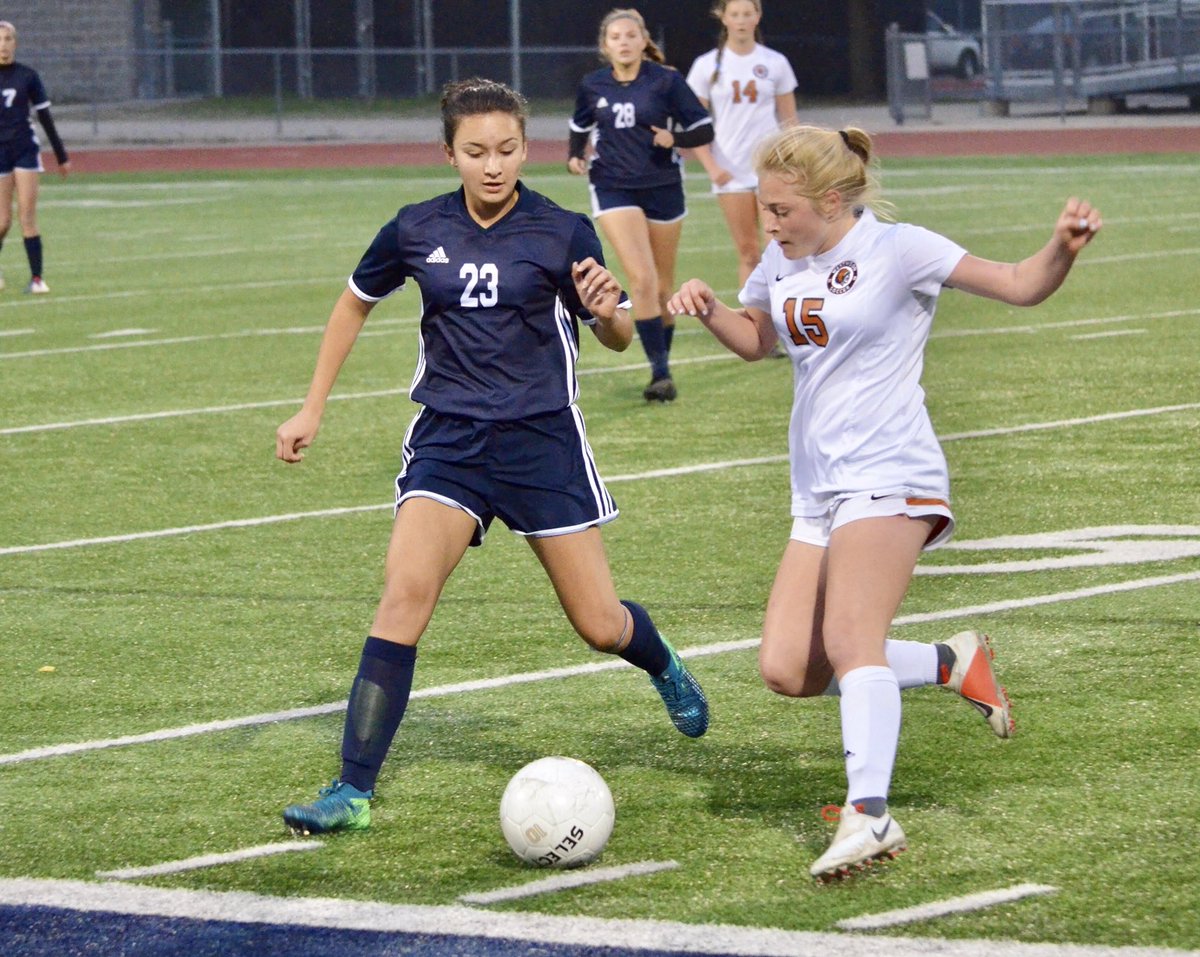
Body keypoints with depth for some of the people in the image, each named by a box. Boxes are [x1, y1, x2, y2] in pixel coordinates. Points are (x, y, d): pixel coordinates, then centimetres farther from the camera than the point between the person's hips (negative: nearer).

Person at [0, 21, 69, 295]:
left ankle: (36, 278, -6)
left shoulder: (27, 77, 2)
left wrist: (62, 156, 11)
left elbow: (45, 117, 8)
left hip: (26, 150, 0)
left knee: (28, 216, -6)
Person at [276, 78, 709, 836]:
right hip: (448, 439, 1)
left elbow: (618, 338, 3)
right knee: (406, 590, -21)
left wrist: (607, 311, -21)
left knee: (602, 626, 4)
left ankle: (664, 667, 43)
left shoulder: (562, 232, -6)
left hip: (544, 439, -1)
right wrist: (313, 409, 16)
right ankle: (354, 790, -19)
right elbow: (356, 302, 18)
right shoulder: (417, 231, 0)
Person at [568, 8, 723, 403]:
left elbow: (702, 128, -4)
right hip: (614, 190, 0)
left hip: (663, 190, 0)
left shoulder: (666, 80, -7)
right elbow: (581, 125, 19)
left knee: (662, 287, 10)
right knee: (642, 280, -16)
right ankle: (660, 373, -15)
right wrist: (575, 155, 1)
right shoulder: (592, 86, 1)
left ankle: (663, 362, 28)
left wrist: (675, 139, -22)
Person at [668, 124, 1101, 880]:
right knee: (788, 671, -1)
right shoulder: (782, 264, 11)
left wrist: (1064, 248, -28)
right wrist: (710, 310, 9)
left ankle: (869, 815, -36)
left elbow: (1020, 286, -7)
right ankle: (951, 664, 15)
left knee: (849, 639, -27)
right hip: (819, 491, 8)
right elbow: (757, 340, 30)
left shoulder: (896, 250, -9)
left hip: (888, 477, -8)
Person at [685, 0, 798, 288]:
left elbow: (789, 121, 9)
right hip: (731, 171, 0)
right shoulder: (707, 65, 2)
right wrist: (712, 166, -9)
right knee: (748, 252, 2)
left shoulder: (775, 63, 4)